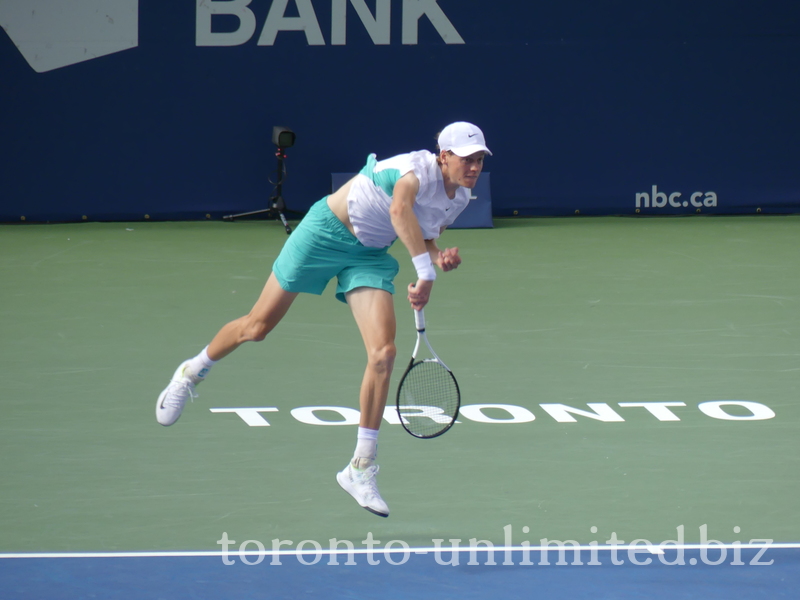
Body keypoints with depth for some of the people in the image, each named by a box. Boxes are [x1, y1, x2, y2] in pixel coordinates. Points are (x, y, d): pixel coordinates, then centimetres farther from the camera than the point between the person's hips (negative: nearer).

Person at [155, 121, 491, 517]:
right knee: (257, 327, 5)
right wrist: (425, 271, -54)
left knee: (383, 355, -13)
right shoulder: (418, 168, -26)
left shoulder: (459, 199, -1)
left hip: (370, 257, 6)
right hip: (327, 231, -6)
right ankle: (192, 373, 37)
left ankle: (360, 470, -4)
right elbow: (400, 209, -48)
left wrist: (440, 257, -7)